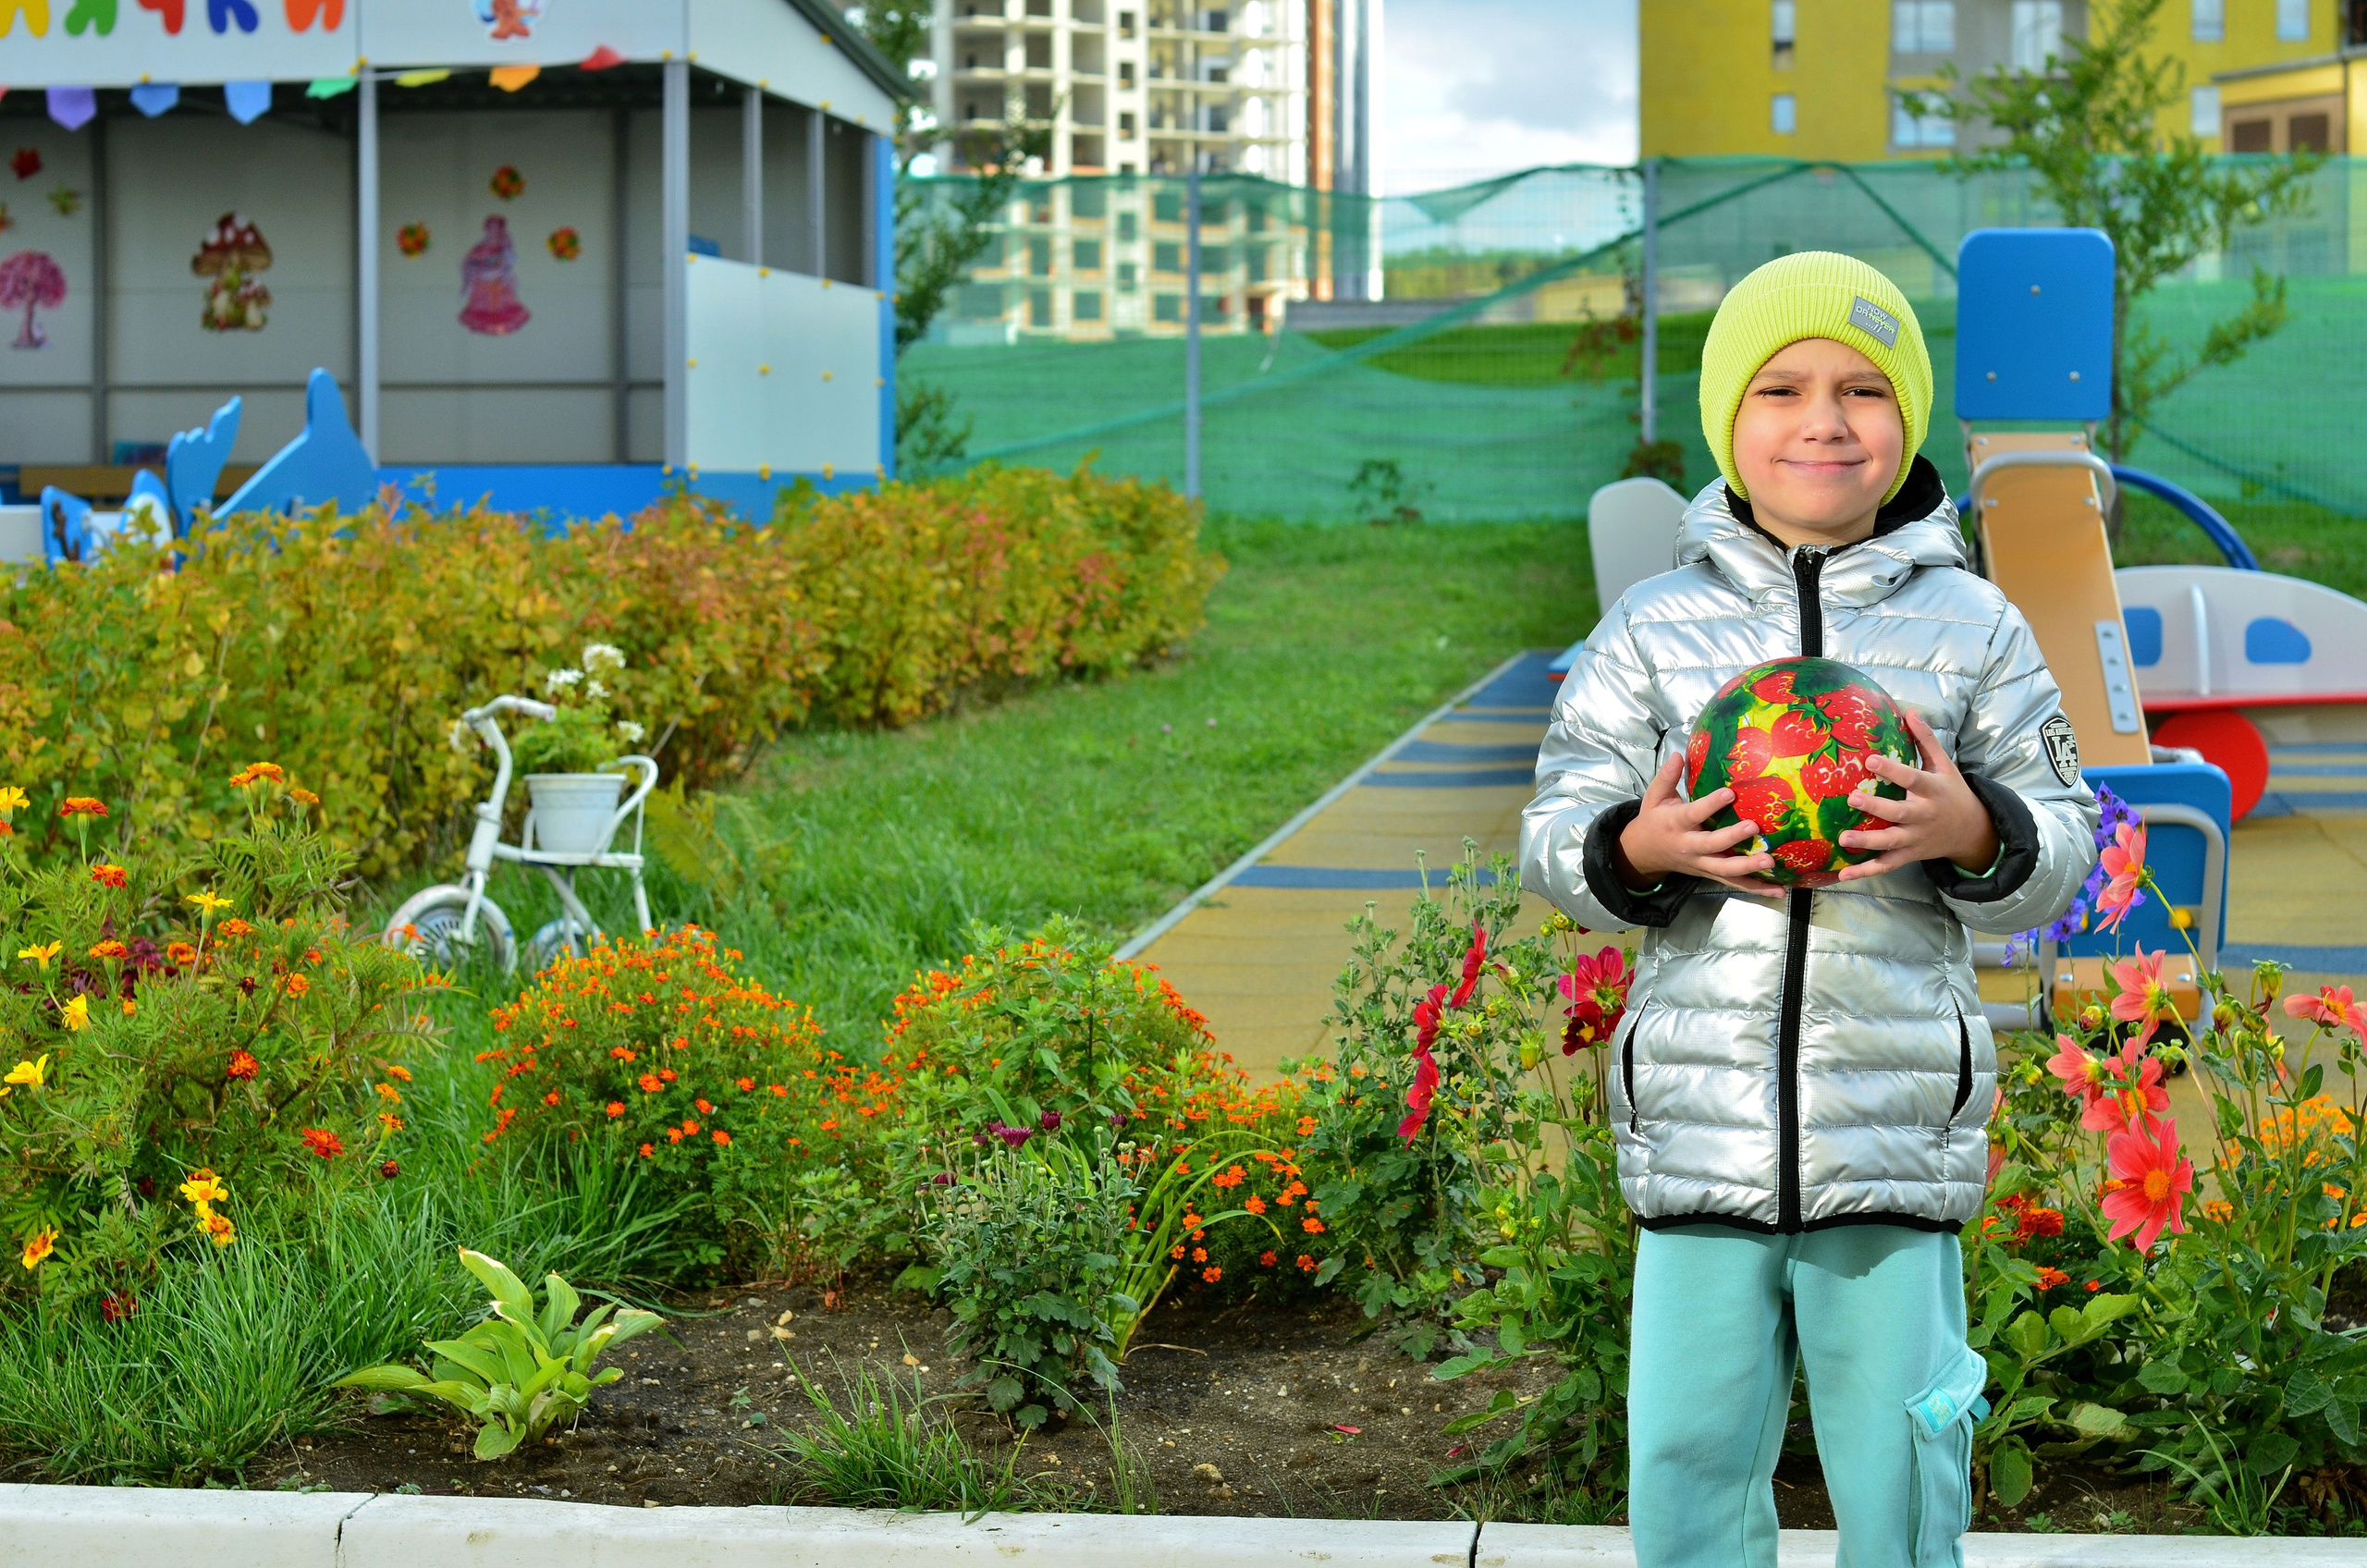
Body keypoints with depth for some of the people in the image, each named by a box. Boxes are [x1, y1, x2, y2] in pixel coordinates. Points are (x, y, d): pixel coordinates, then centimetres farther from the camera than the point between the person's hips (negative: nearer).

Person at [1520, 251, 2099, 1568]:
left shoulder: (1972, 625, 5)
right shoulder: (1653, 629, 5)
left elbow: (2063, 845, 7)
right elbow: (1555, 838, 7)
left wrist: (1974, 831, -15)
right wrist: (1640, 850, -15)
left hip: (1897, 1142, 0)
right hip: (1700, 1133, 1)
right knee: (1688, 1462, 7)